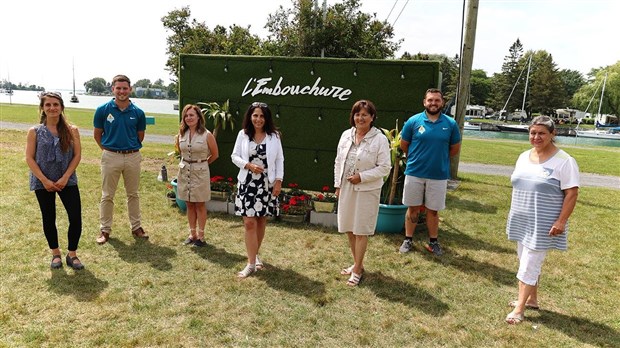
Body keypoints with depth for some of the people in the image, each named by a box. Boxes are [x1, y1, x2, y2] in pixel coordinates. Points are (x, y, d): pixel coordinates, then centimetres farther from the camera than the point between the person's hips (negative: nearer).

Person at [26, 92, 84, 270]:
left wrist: (65, 178, -12)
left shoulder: (72, 130, -1)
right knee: (49, 219, 11)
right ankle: (56, 254, 29)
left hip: (67, 181, 0)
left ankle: (72, 254, 13)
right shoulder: (34, 132, -1)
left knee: (76, 218, -6)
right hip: (43, 183, 0)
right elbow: (29, 158, -3)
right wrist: (44, 180, -12)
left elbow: (77, 155, -4)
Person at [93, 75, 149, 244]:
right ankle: (104, 229, 19)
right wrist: (108, 149, 6)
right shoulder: (103, 110, -5)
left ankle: (136, 227, 25)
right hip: (111, 157, -1)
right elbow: (97, 134, 5)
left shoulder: (138, 112, -2)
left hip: (133, 157, 2)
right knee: (107, 195, 7)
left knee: (133, 194, 13)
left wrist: (131, 148, 11)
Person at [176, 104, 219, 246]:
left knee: (200, 205, 5)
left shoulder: (206, 135, -11)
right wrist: (188, 162, 13)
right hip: (184, 171, 4)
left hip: (200, 172, -4)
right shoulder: (181, 134, 1)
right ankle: (192, 234, 22)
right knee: (189, 205, 11)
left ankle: (201, 236, 14)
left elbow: (215, 155, -1)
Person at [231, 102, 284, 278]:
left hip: (267, 184, 1)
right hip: (247, 183, 0)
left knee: (261, 221, 10)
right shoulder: (243, 134, 0)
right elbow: (234, 156, 4)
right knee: (249, 223, -4)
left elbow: (279, 160, 3)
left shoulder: (274, 136, 0)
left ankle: (255, 254, 31)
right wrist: (249, 166, -13)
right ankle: (251, 263, 4)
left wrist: (278, 180, -4)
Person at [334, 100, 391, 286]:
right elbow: (339, 161, 11)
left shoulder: (379, 139, -11)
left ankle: (357, 270, 16)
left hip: (366, 190, -5)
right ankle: (357, 263, 32)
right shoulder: (346, 135, 4)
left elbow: (385, 167, -11)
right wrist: (338, 185, 8)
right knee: (349, 229, 14)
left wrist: (361, 177, -18)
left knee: (360, 231, 2)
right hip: (346, 189, 6)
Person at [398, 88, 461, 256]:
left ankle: (433, 242, 25)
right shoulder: (413, 121, -5)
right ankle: (408, 240, 22)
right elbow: (404, 145, 6)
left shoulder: (450, 124, -2)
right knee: (413, 208, 10)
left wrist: (439, 158, 10)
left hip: (439, 175, 0)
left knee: (433, 210, 10)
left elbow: (455, 148, 10)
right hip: (414, 173, 0)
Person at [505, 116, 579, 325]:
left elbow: (572, 194, -13)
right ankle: (531, 299, 32)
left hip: (543, 225, -6)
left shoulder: (564, 161, -13)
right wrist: (514, 214, 16)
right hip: (522, 221, 7)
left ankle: (520, 309, 8)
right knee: (529, 262, 17)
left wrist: (561, 221, -18)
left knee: (529, 266, -3)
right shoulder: (524, 157, 7)